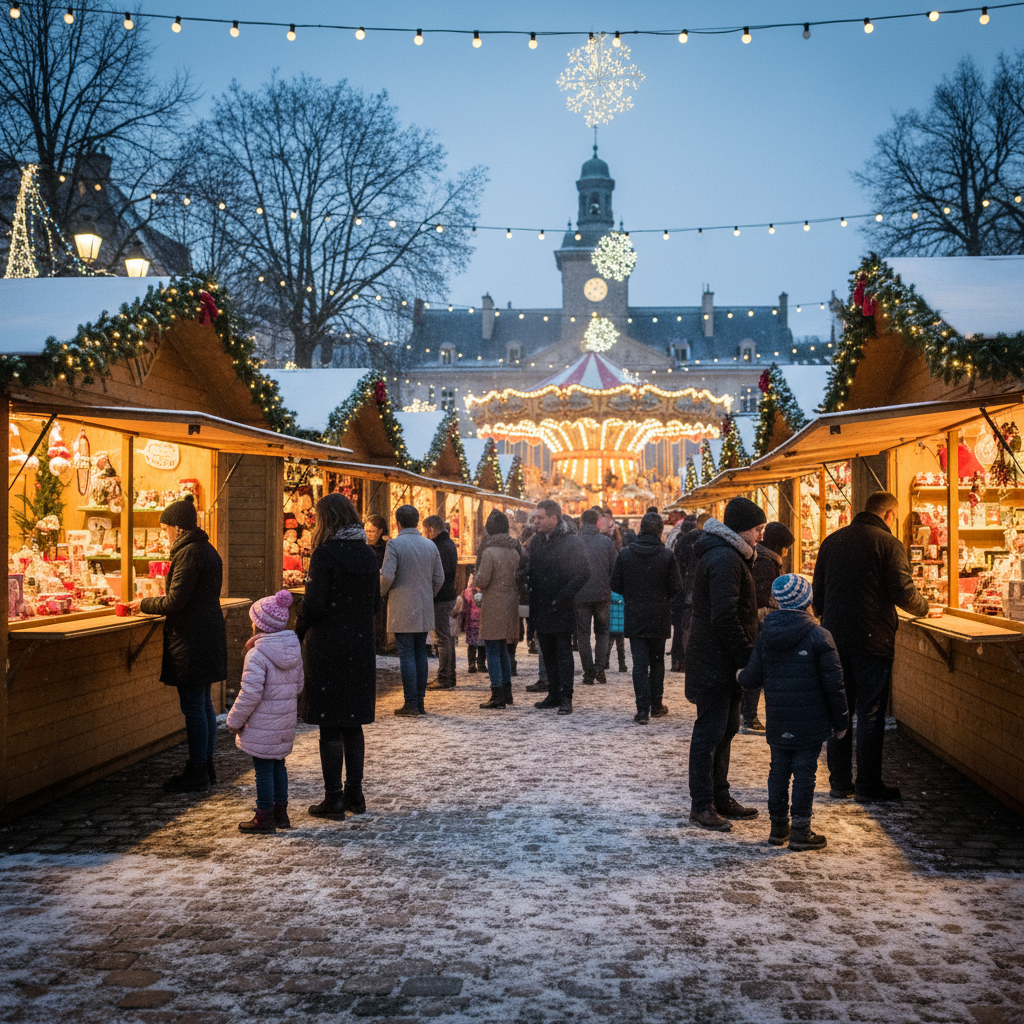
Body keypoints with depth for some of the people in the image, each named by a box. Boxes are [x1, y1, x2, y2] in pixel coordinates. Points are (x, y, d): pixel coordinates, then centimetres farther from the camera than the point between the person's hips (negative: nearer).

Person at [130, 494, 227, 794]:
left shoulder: (189, 553, -16)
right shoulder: (208, 550, 15)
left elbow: (175, 601, -19)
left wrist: (145, 604, -3)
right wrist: (153, 604, 21)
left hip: (191, 639, -10)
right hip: (209, 632, 10)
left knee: (193, 707, -4)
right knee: (204, 703, 15)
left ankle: (197, 772, 0)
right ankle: (206, 766, 21)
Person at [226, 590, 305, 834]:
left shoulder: (257, 654, -20)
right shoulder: (294, 649, 3)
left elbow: (250, 693, -21)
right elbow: (298, 683, 12)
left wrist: (235, 720, -10)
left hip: (262, 723, -8)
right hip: (286, 719, 8)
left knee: (263, 767, 1)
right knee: (278, 763, 18)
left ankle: (264, 817, 7)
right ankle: (280, 812, 25)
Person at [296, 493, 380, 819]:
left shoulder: (325, 553, -13)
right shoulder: (368, 554, 7)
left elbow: (314, 604, -17)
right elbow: (375, 604, 11)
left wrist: (298, 633, -2)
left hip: (328, 648, -6)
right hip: (361, 648, 6)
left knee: (330, 728, 0)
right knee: (353, 725, 14)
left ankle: (333, 800, 4)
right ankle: (354, 795, 19)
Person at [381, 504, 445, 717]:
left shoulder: (395, 544, -10)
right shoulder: (430, 545, 8)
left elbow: (387, 576, -17)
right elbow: (439, 578, 8)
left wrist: (381, 592, 3)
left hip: (402, 610, -5)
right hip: (424, 611, 5)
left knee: (406, 655, -3)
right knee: (420, 653, 11)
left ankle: (411, 704, -3)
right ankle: (419, 702, 13)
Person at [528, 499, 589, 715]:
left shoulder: (571, 541, -10)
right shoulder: (536, 541, 10)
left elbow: (583, 573, -12)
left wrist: (563, 597, -16)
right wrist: (532, 602, 5)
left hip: (561, 609, -6)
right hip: (541, 608, 7)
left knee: (563, 653, -3)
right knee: (548, 654, 12)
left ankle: (565, 698, 0)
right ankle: (554, 695, 20)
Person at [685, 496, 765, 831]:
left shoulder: (726, 555, 15)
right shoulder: (725, 560, -19)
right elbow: (725, 617, -25)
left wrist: (747, 654, 16)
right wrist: (748, 657, -21)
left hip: (722, 661, 11)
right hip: (715, 662, -11)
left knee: (725, 729, 17)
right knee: (709, 733, -3)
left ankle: (720, 799, 26)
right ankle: (702, 806, 4)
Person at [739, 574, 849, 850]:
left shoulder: (765, 634, 1)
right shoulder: (819, 636, -12)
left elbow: (753, 677, 4)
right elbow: (833, 684, -10)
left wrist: (742, 679, 27)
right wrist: (841, 720, -1)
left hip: (777, 721, 4)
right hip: (810, 722, -4)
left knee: (779, 770, 14)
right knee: (804, 772, 1)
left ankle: (778, 826, 21)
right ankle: (801, 832, 5)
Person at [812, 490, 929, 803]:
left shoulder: (832, 541, 9)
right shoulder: (888, 544, -8)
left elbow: (818, 592, 14)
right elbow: (904, 593, -10)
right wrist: (926, 608, 9)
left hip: (835, 637, 5)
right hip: (873, 638, -5)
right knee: (870, 713, 1)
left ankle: (840, 782, 15)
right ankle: (868, 786, 5)